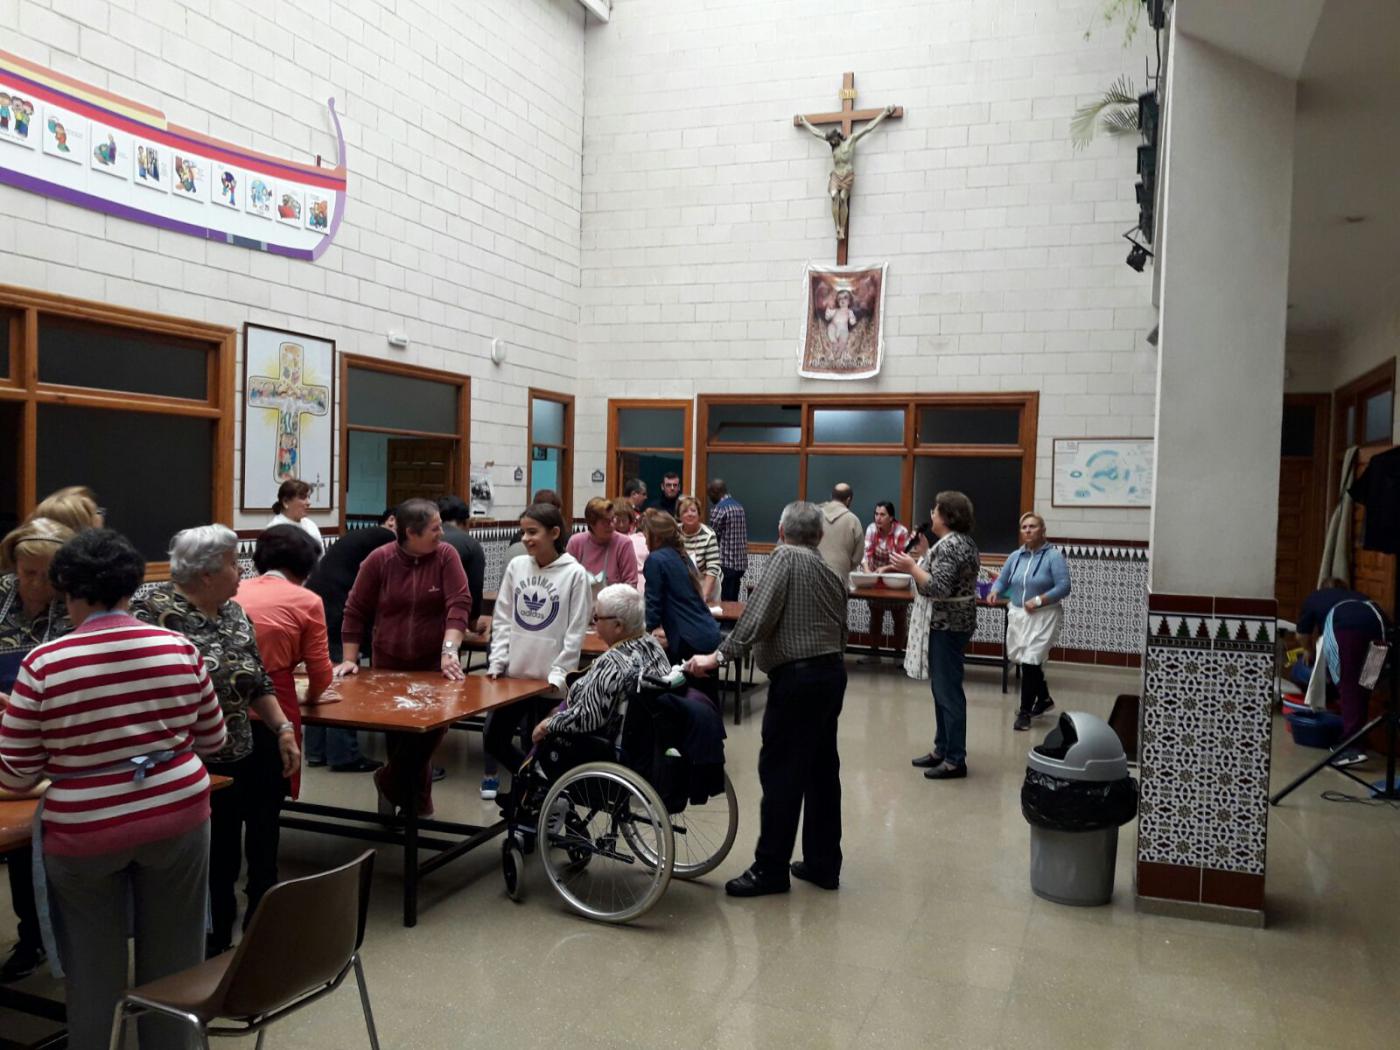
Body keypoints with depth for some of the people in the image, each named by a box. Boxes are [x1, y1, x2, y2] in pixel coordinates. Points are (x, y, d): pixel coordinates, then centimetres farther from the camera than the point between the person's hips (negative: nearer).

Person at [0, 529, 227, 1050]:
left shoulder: (43, 665, -14)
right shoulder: (180, 648, -8)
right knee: (172, 958, 18)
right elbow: (212, 740, 4)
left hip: (84, 833, -2)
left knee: (95, 968, 19)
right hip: (178, 817, 2)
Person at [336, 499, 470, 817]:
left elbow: (458, 604, -14)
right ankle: (417, 803, 25)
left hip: (435, 664, 0)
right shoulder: (379, 560, -5)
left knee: (430, 731, -12)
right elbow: (355, 611, 1)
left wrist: (450, 651, -25)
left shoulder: (446, 556, -6)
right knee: (399, 737, 4)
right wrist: (350, 659, -2)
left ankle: (390, 782, 14)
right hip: (390, 666, 1)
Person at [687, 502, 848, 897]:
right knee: (822, 769, 15)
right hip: (832, 673, 9)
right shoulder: (830, 574, 15)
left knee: (780, 773, -1)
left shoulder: (784, 557, -8)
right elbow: (840, 634, 16)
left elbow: (758, 614, -21)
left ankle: (771, 869, 6)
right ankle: (823, 864, 23)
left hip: (797, 678, -9)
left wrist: (720, 656, -22)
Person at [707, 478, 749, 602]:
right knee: (733, 601, 13)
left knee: (724, 603, -4)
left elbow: (713, 537, -12)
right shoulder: (739, 506, 13)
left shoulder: (719, 509, -13)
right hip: (740, 562, 8)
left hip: (726, 564, -8)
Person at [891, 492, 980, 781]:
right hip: (952, 622, 11)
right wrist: (921, 558, 18)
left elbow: (938, 589, -25)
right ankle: (942, 749, 24)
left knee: (948, 690, -6)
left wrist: (911, 567, -20)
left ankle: (956, 760, 0)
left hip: (948, 625, -11)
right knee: (942, 687, 16)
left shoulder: (948, 544, -19)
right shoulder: (961, 541, 13)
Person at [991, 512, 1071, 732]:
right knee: (1026, 662, 14)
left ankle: (1025, 712, 0)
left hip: (1043, 617, -6)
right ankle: (1044, 699, 37)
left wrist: (1039, 600, -21)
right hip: (1018, 615, 6)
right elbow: (1002, 581, 10)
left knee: (1030, 662, -11)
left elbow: (1064, 588, -14)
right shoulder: (1015, 556, 7)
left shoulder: (1053, 556, -9)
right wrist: (995, 591, -12)